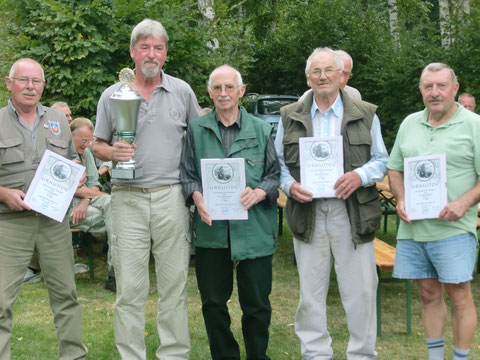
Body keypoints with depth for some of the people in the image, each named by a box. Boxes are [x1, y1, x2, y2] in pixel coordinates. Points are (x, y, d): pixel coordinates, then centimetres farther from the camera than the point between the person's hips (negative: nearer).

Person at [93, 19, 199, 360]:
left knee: (175, 285, 5)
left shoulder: (182, 91, 7)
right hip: (128, 199, 0)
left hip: (172, 196, 0)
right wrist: (113, 153, -11)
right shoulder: (112, 95, 7)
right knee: (129, 289, 2)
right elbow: (98, 145, 12)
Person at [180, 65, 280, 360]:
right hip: (211, 230, 1)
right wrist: (197, 197, -11)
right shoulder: (197, 129, 9)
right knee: (213, 302, 10)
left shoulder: (261, 130, 7)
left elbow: (276, 173, 6)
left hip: (253, 230, -1)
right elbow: (187, 174, 8)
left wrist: (260, 192, -13)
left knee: (257, 303, 4)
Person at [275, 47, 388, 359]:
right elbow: (278, 162, 13)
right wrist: (289, 185, -7)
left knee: (361, 289, 1)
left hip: (352, 213, -1)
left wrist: (360, 176, -11)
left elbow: (381, 160, 8)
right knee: (310, 291, 7)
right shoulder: (290, 117, 12)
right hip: (307, 214, 1)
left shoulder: (365, 114, 8)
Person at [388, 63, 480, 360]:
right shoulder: (410, 124, 13)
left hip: (454, 228, -4)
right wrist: (400, 199, 1)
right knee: (429, 294, 12)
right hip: (412, 227, 5)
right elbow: (395, 169, 18)